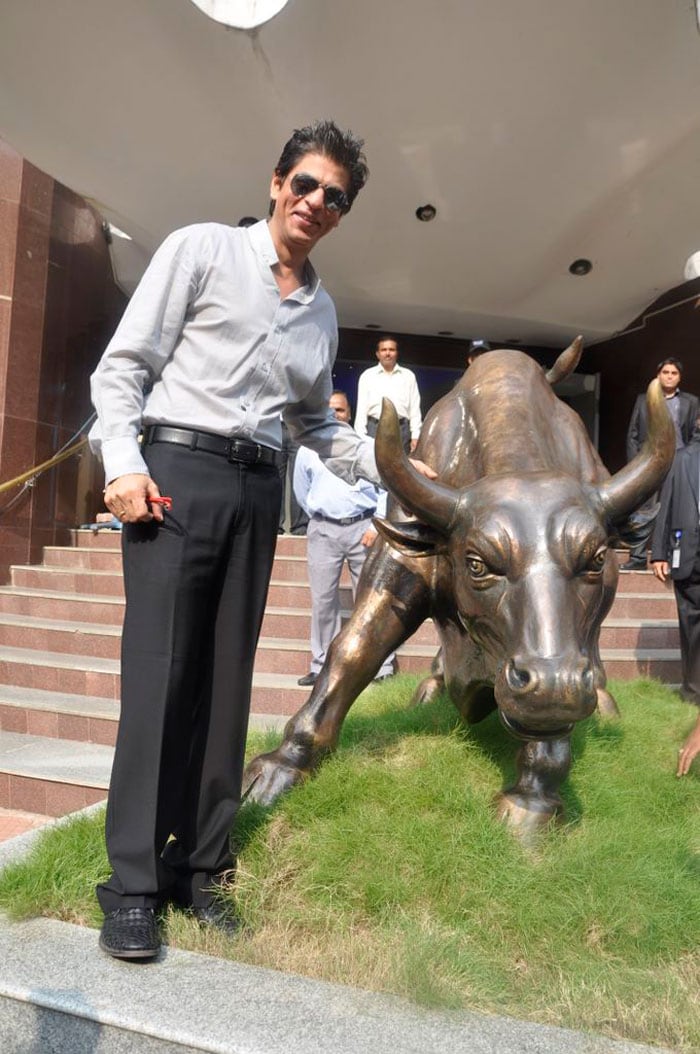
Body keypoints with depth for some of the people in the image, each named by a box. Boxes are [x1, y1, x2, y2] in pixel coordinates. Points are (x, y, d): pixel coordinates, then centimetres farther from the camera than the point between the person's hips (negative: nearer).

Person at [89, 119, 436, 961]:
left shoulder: (321, 308, 18)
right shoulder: (202, 249, 4)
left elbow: (315, 424, 23)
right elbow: (123, 365, -1)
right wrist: (125, 463, -13)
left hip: (256, 489, 5)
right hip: (176, 471, -5)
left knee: (227, 680, 4)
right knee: (159, 675, -9)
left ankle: (200, 869, 15)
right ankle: (133, 884, 2)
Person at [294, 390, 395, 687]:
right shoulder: (308, 450, 11)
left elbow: (386, 488, 3)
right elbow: (301, 491, 22)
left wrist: (376, 526, -6)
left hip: (362, 527, -2)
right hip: (323, 531, 2)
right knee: (323, 599, 3)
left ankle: (382, 667, 5)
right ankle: (322, 665, 14)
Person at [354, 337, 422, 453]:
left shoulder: (408, 376, 12)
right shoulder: (367, 375, 11)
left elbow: (415, 408, 8)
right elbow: (361, 409, 7)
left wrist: (415, 437, -1)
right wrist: (361, 437, -2)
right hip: (375, 427, -1)